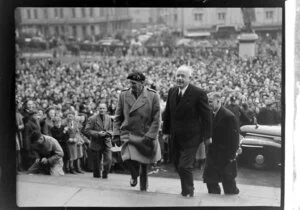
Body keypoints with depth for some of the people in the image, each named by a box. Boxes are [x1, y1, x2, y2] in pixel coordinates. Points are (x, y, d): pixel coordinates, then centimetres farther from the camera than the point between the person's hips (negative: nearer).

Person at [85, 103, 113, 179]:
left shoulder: (108, 118, 8)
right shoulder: (92, 119, -7)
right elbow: (87, 130, -11)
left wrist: (108, 133, -7)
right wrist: (98, 133, -20)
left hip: (107, 143, 3)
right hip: (96, 143, -2)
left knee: (108, 159, -13)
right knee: (96, 161, 8)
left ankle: (105, 174, 8)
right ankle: (96, 175, 32)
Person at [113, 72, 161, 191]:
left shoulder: (153, 96, -9)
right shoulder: (123, 95, -1)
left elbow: (156, 120, -7)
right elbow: (118, 117, 6)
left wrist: (150, 136, -13)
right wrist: (116, 134, -1)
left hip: (146, 136, 0)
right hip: (128, 134, 1)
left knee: (145, 164, 10)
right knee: (129, 159, -20)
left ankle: (143, 185, 40)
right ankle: (134, 175, 16)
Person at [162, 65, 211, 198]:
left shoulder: (199, 94, -13)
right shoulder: (172, 92, 5)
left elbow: (206, 116, -10)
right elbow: (167, 113, 13)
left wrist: (207, 135, -8)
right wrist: (166, 131, 12)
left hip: (191, 137, -6)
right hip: (175, 137, 6)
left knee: (184, 166, -7)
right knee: (178, 165, 14)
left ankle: (188, 192, 15)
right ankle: (186, 188, 33)